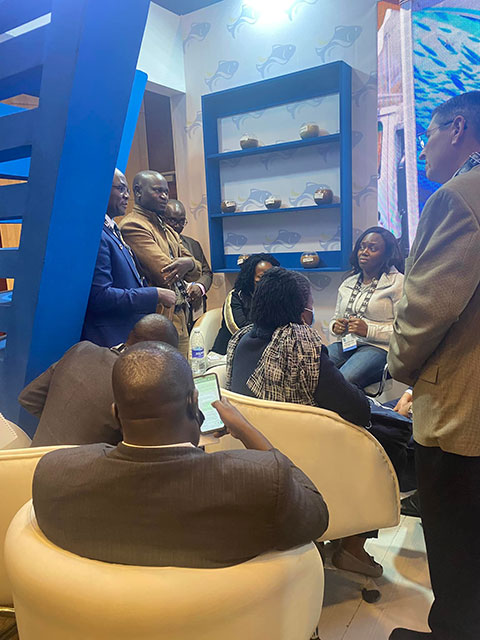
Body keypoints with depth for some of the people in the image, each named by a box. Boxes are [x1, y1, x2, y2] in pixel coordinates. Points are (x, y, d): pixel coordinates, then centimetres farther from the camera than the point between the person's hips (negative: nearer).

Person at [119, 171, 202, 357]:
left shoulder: (168, 230, 19)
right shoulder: (133, 225, -10)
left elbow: (196, 272, 11)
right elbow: (166, 274, -19)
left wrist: (189, 264, -13)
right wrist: (181, 265, 2)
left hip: (180, 321, 9)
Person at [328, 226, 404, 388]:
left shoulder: (397, 282, 3)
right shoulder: (347, 283, 22)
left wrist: (369, 330, -14)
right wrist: (335, 327, 5)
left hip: (378, 347, -5)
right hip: (344, 344, 5)